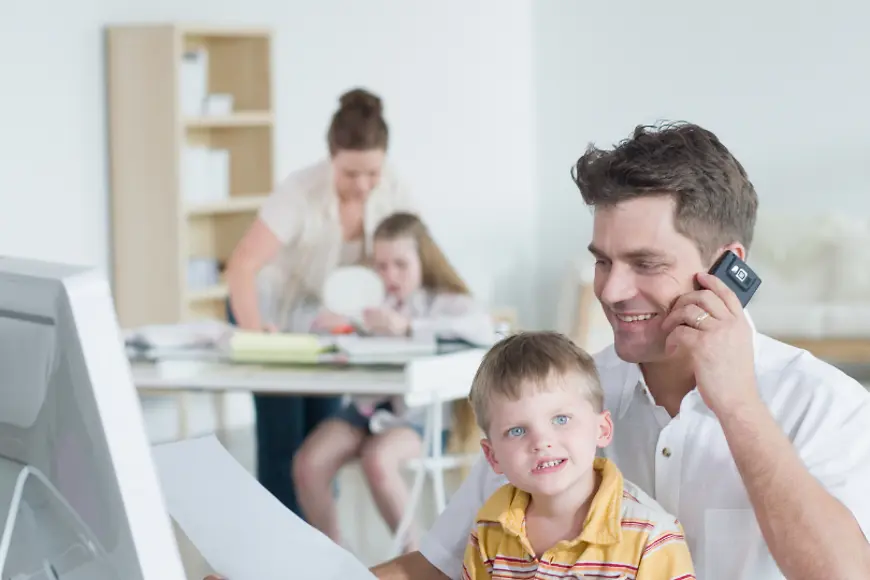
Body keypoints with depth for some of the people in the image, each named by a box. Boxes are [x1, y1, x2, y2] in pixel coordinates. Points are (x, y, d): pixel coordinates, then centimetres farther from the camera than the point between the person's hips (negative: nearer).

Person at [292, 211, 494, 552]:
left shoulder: (445, 302, 0)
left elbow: (482, 328, -21)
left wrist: (408, 327, -29)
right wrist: (332, 322, -12)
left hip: (420, 411, -5)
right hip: (368, 405, 5)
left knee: (377, 461, -33)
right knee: (308, 463, -19)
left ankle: (414, 553, -10)